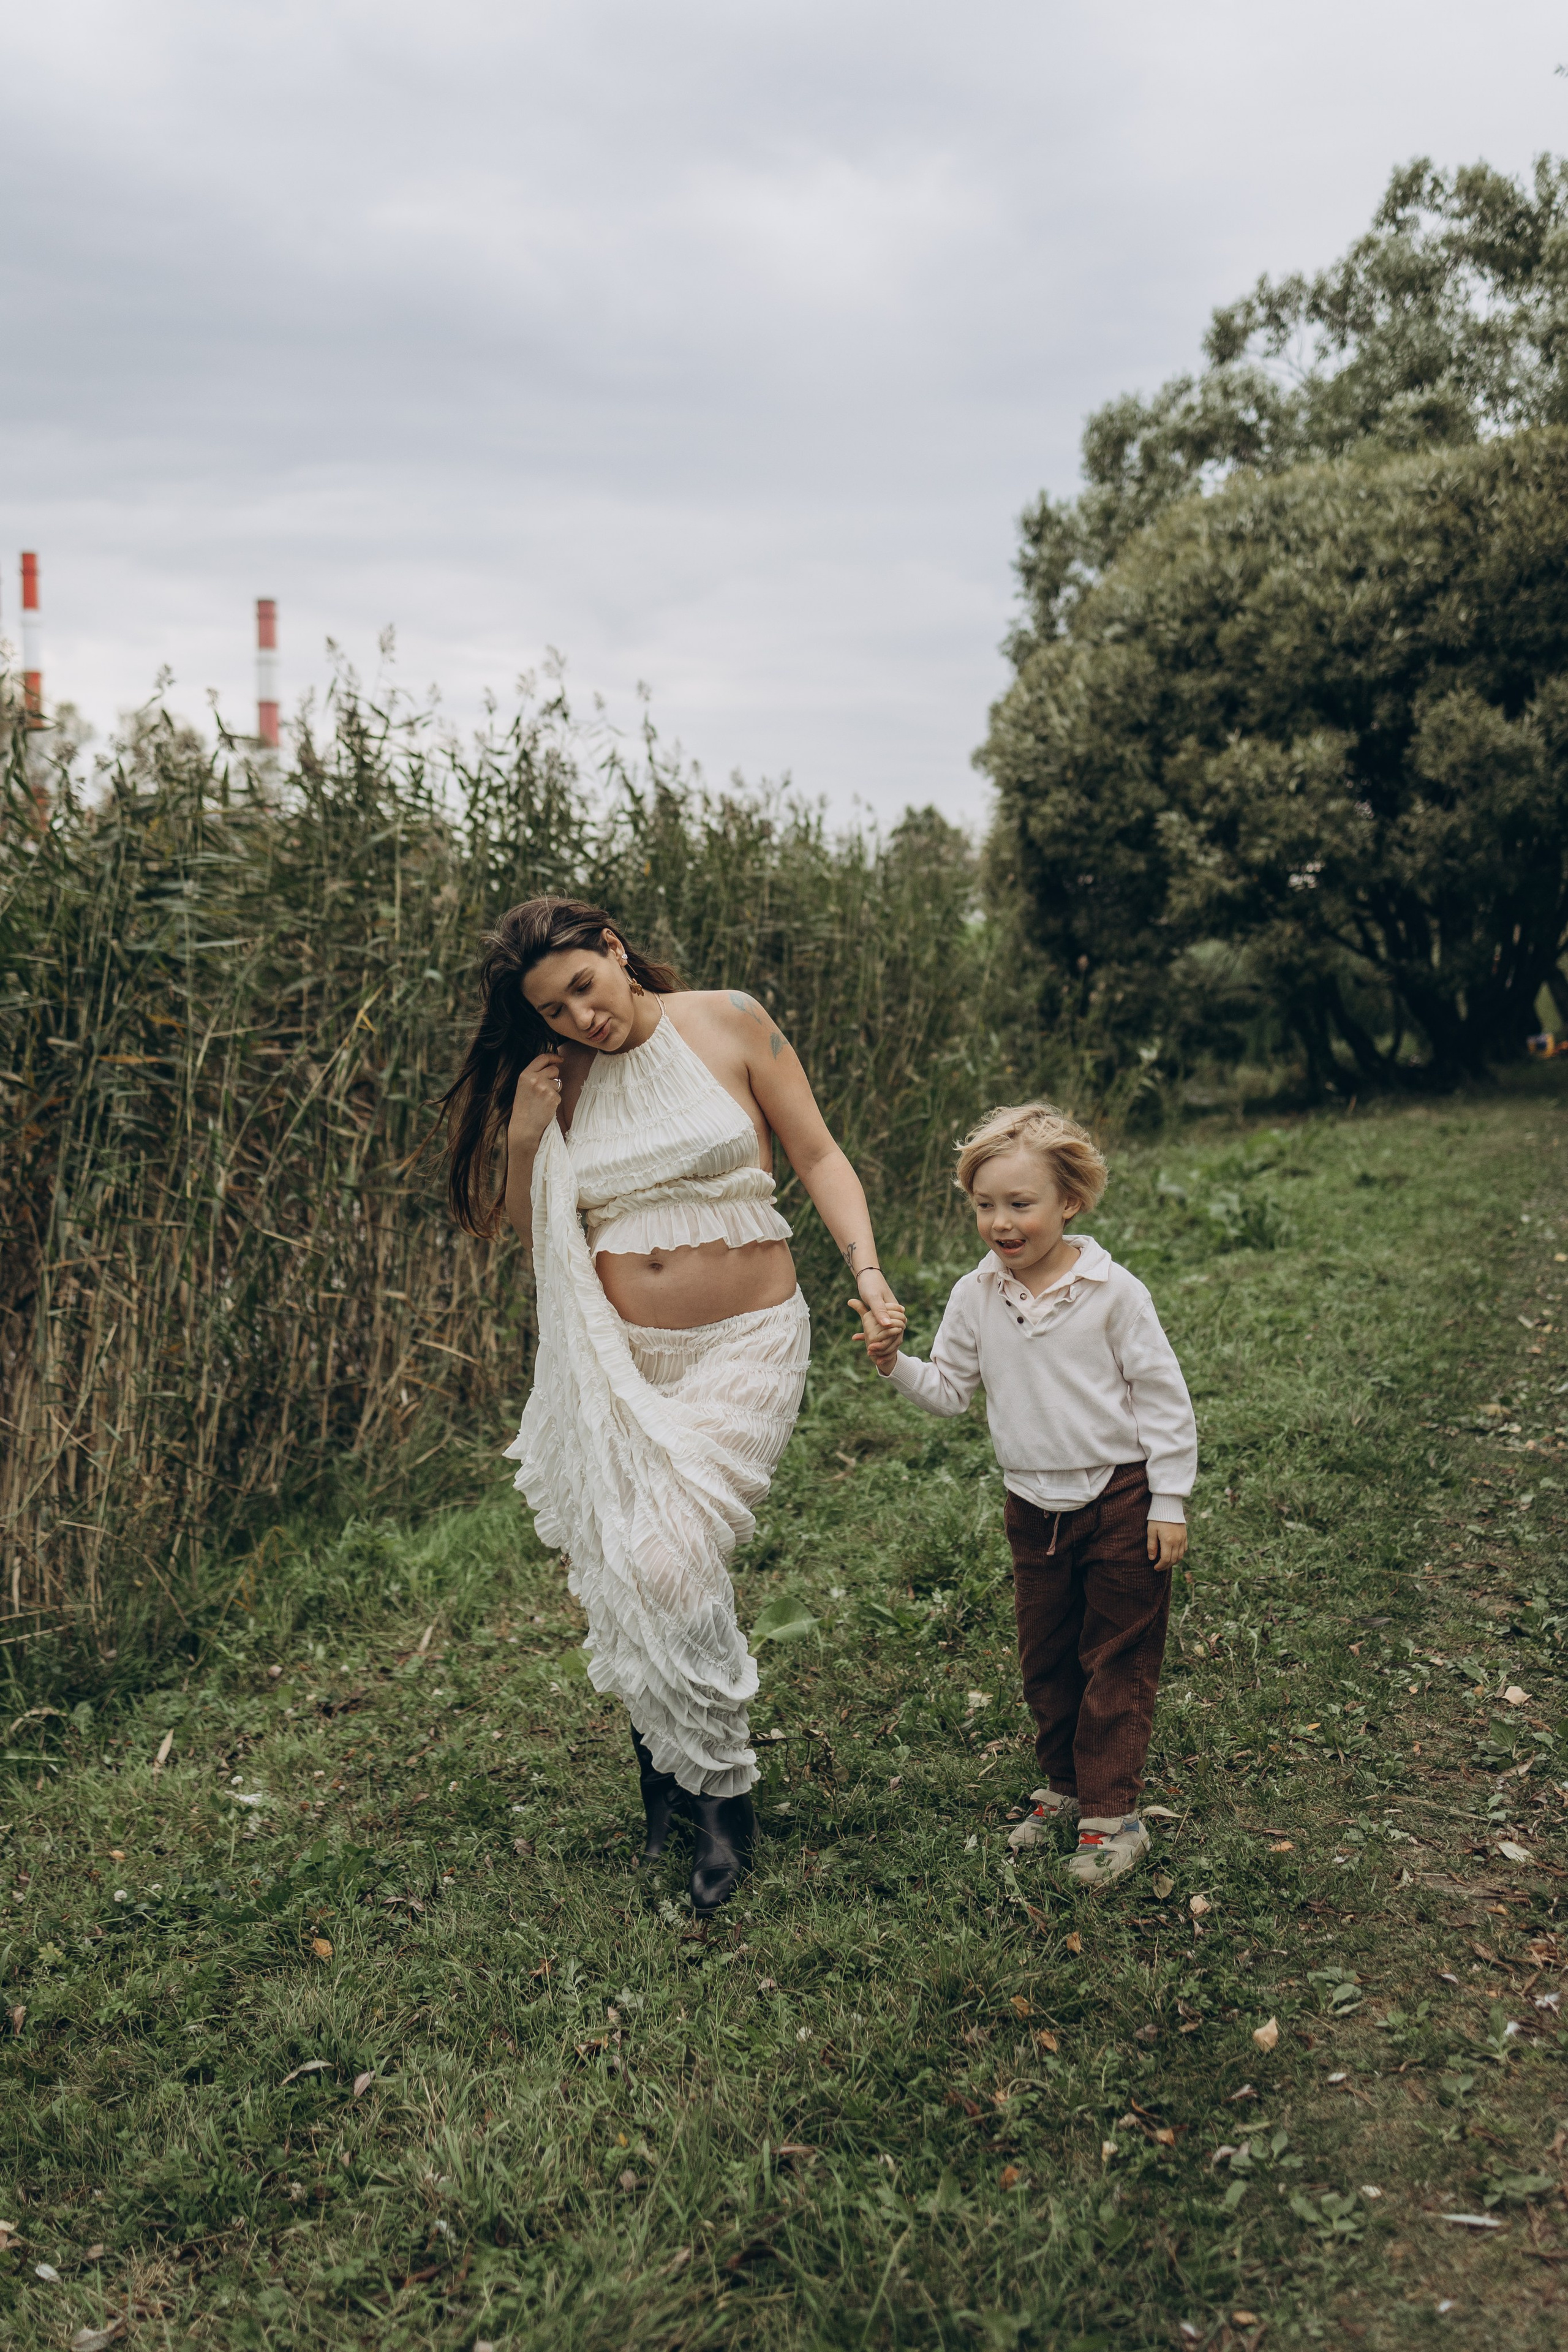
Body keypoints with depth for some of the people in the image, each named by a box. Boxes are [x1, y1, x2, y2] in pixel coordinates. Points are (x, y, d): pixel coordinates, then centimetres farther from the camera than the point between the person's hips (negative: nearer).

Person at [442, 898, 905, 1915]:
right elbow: (528, 1228, 12)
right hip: (618, 1361, 4)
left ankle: (722, 1794, 0)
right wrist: (522, 1140, -6)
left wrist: (867, 1271, -12)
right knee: (620, 1572, 1)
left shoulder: (731, 1022, -3)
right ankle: (666, 1770, 24)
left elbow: (818, 1155, 1)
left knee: (668, 1556, -18)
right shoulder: (557, 1079, 5)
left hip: (742, 1345, -3)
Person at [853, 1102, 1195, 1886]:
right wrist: (896, 1365, -13)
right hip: (1034, 1506, 5)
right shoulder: (975, 1297, -3)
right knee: (1045, 1658, 15)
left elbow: (1163, 1399, -9)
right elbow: (952, 1388, 7)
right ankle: (1065, 1785, 32)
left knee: (1117, 1658, 3)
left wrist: (1169, 1502, -10)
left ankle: (1112, 1812, 10)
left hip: (1119, 1496, -4)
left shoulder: (1112, 1291, -14)